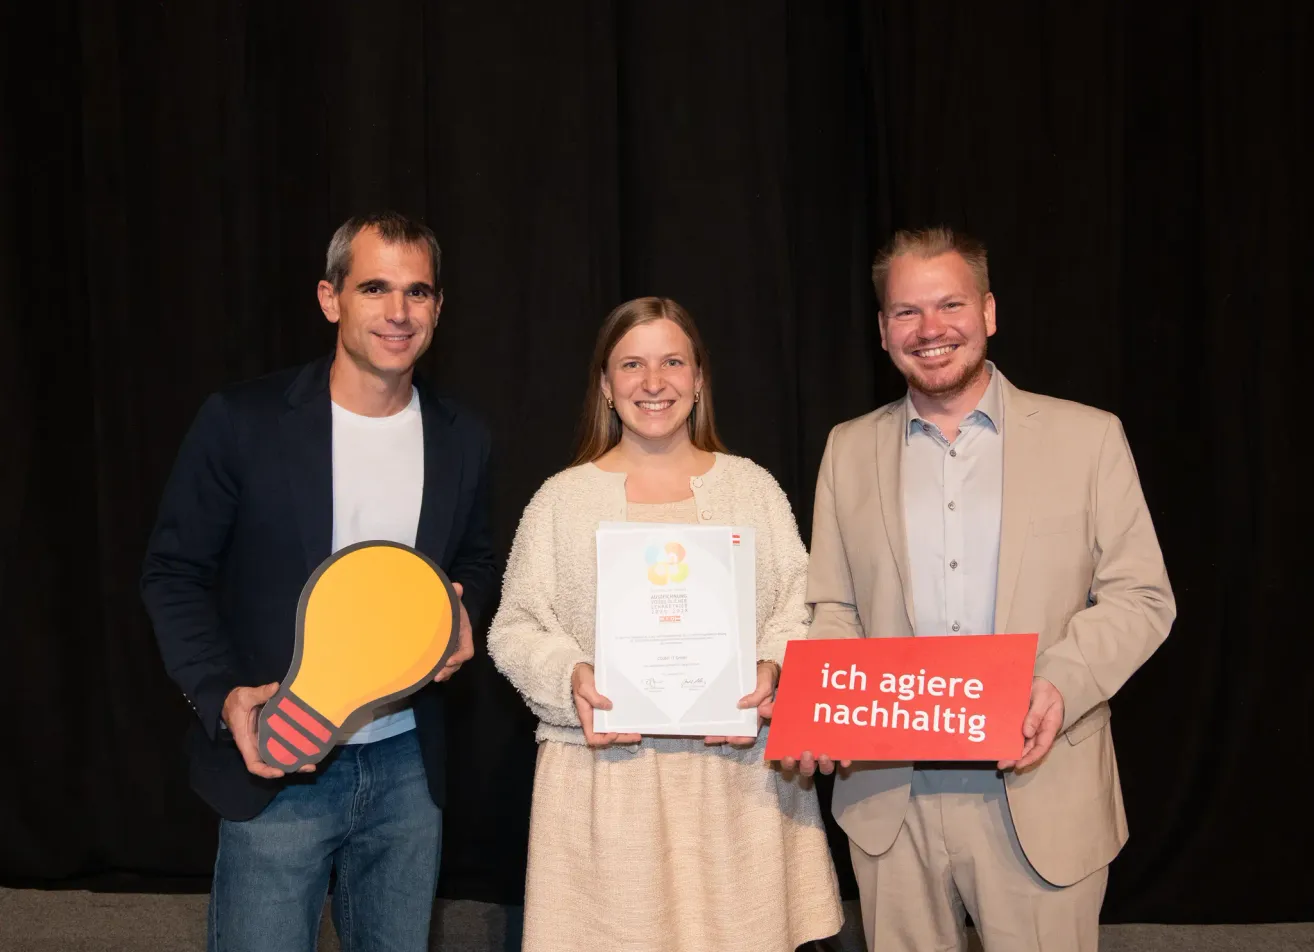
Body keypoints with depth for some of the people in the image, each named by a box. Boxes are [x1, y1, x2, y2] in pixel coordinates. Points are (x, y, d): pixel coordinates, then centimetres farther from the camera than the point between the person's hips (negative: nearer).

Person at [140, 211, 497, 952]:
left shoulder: (462, 442, 2)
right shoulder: (242, 420, -9)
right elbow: (175, 571, -4)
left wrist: (462, 612, -6)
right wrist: (223, 696, -17)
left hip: (407, 767, 4)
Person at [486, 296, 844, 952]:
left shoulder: (752, 486, 10)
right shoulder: (563, 498, 6)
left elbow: (802, 606, 8)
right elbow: (515, 628, 5)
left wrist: (772, 667, -11)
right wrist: (570, 677, -14)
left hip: (737, 768, 1)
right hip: (604, 770, -1)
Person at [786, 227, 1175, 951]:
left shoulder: (1087, 437, 1)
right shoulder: (849, 449, 9)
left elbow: (1141, 598, 0)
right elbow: (832, 607, 10)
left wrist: (1062, 683, -17)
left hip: (1036, 792, -2)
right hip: (888, 797, 2)